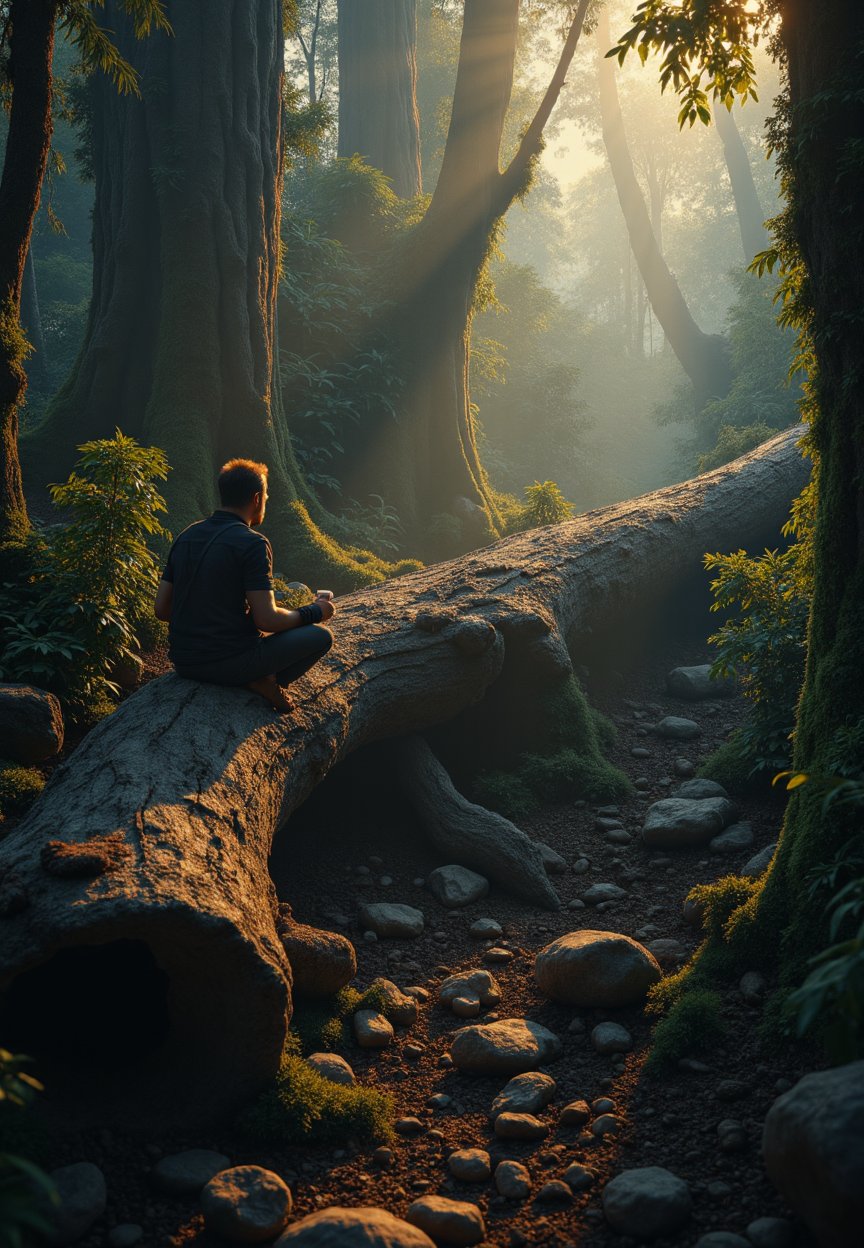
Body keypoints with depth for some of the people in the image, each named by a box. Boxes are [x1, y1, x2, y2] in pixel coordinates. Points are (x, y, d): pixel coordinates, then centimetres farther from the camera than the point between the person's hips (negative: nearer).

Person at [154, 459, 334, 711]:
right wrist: (315, 612, 2)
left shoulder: (186, 536, 8)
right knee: (320, 636, 7)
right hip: (229, 662, -7)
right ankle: (263, 681, -8)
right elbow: (267, 620, -16)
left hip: (182, 662, 7)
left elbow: (161, 609, 10)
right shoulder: (252, 543, -12)